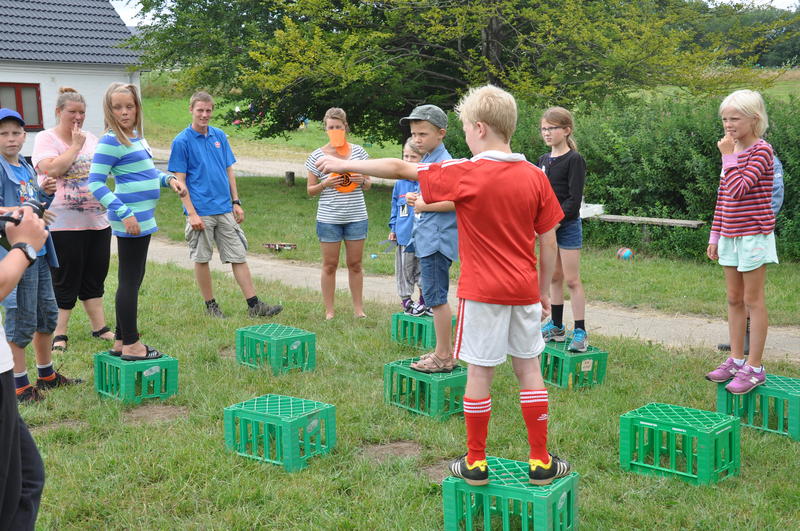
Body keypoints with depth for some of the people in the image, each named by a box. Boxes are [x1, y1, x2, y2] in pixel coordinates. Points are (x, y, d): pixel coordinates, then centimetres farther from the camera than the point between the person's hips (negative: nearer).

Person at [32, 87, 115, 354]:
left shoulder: (91, 139, 14)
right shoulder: (45, 139, -4)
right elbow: (52, 168, -20)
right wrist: (75, 146, -13)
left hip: (97, 220, 6)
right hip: (64, 224, -6)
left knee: (95, 277, 12)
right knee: (65, 280, 0)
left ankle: (100, 327, 19)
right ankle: (59, 334, 10)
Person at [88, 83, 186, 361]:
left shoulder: (136, 138, 13)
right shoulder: (110, 142, -12)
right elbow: (95, 182, -17)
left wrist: (168, 179, 6)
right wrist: (124, 213, -23)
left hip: (143, 218, 9)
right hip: (129, 220, -9)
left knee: (132, 279, 15)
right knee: (130, 279, -3)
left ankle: (121, 341, 24)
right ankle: (130, 345, 5)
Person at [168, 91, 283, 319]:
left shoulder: (220, 136, 8)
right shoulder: (182, 141, -6)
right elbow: (180, 181, -8)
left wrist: (236, 202, 8)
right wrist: (192, 213, -14)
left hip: (224, 209, 5)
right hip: (200, 211, -4)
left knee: (239, 256, 4)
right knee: (201, 259, 6)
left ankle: (254, 305, 6)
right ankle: (211, 305, 19)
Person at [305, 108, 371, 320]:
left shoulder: (358, 151, 4)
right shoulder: (317, 156, 0)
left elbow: (368, 183, 12)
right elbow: (310, 190, 4)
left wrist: (362, 181, -10)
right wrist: (325, 184, -15)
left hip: (356, 216, 1)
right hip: (328, 218, -1)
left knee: (355, 264, 8)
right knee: (330, 265, 4)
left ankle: (358, 308, 18)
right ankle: (329, 311, 13)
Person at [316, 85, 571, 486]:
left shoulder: (466, 175, -12)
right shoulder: (536, 177, -1)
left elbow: (400, 169, -4)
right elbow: (549, 242, 4)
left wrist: (345, 165, 7)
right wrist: (544, 290, 16)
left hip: (482, 292, -4)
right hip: (524, 291, 4)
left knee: (479, 372, 6)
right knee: (529, 368, 13)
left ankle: (475, 463, 17)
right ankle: (540, 462, 20)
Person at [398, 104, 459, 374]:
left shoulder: (444, 163, -16)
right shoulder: (428, 161, 15)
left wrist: (425, 205, -16)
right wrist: (417, 199, 9)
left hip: (437, 239, -10)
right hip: (427, 238, 10)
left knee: (435, 297, -4)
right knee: (435, 297, 14)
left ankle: (443, 356, 5)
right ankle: (444, 352, 22)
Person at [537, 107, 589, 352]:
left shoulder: (574, 160, -9)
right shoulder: (543, 160, 12)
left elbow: (574, 199, -15)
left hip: (567, 225, -7)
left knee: (572, 280, -6)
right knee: (554, 277, 13)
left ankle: (580, 332, -1)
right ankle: (556, 326, 22)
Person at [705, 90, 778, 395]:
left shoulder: (761, 151, -13)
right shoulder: (732, 151, 10)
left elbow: (739, 189, -26)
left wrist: (728, 156, -19)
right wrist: (715, 236, 15)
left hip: (754, 235, -8)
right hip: (730, 235, 8)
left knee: (753, 301, -1)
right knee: (734, 299, 13)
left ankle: (755, 368, 6)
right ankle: (736, 361, 23)